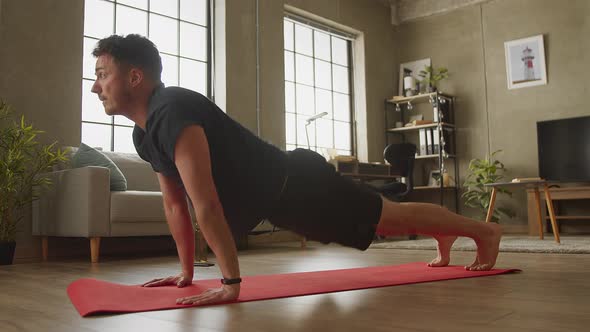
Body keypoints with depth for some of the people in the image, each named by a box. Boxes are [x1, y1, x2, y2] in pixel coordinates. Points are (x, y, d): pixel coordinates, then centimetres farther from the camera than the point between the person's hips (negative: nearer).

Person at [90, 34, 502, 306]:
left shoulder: (174, 112, -30)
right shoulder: (143, 133, 2)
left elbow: (207, 205, -35)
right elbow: (175, 204, 8)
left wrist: (231, 284, -34)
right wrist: (186, 271, 8)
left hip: (299, 184, -9)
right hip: (276, 197, 9)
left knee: (391, 216, 4)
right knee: (382, 220, 25)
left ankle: (483, 230, 26)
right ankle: (445, 238, 48)